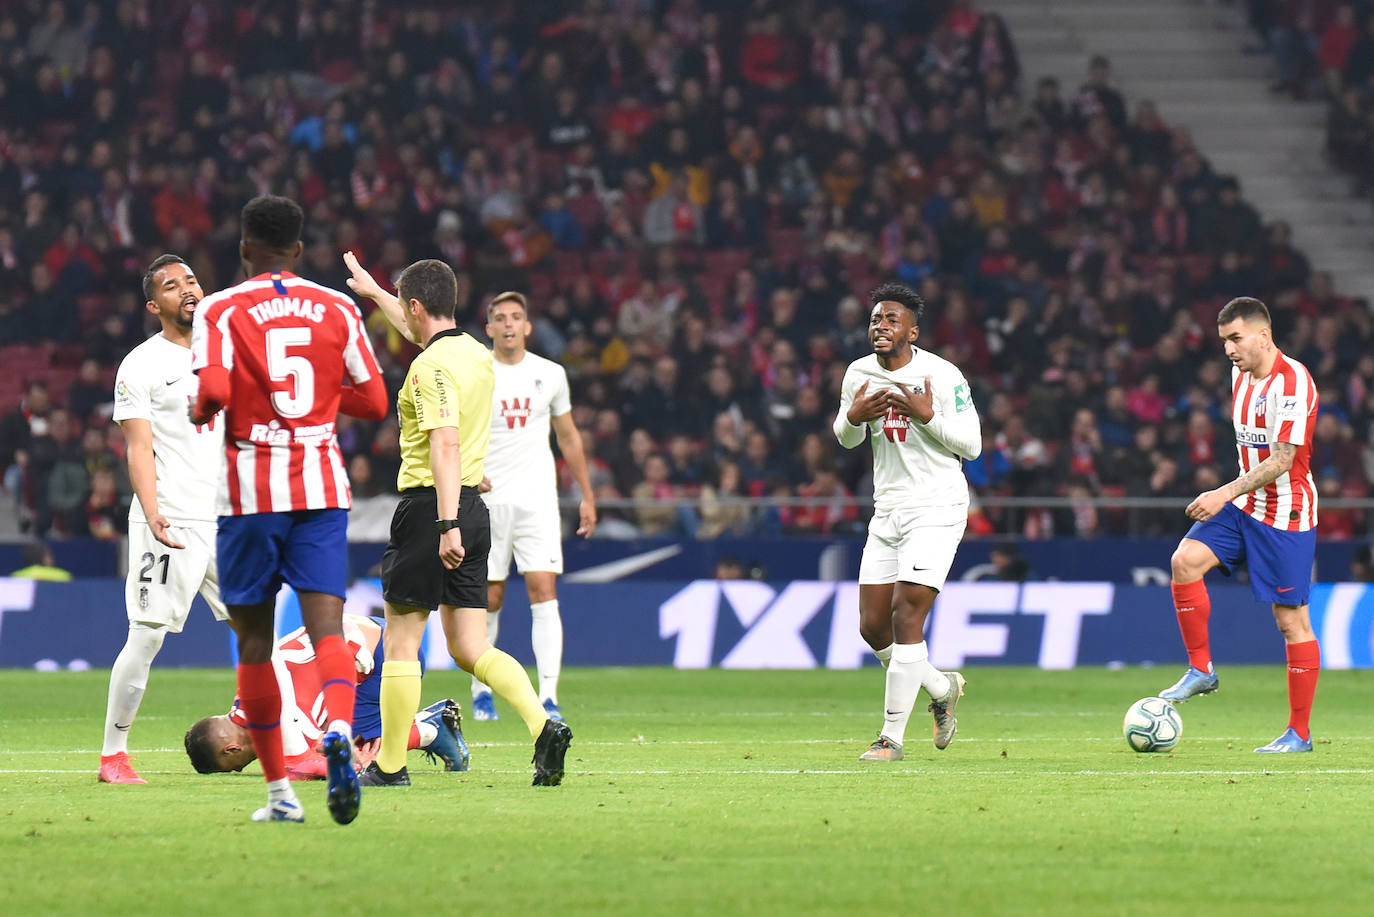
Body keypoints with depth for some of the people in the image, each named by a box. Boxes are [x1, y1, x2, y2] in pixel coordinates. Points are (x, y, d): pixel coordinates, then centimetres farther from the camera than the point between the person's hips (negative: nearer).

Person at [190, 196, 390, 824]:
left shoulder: (220, 311, -2)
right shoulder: (337, 309, 7)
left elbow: (214, 392, -16)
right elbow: (372, 401, 9)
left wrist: (198, 412, 6)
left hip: (251, 489, -2)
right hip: (322, 486, 2)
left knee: (255, 639, 9)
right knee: (327, 627, -7)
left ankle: (279, 790, 9)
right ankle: (339, 733, -38)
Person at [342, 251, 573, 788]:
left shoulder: (431, 366, -15)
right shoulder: (474, 352, 12)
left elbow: (446, 445, -25)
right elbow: (423, 333, 35)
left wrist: (447, 524, -31)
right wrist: (373, 292, 48)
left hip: (429, 507, -8)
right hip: (473, 509, 8)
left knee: (401, 643, 2)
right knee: (470, 649, 6)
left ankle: (390, 766, 7)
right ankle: (544, 727, -13)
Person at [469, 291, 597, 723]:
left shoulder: (550, 374, 7)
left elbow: (568, 436, 17)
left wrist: (587, 496, 16)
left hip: (538, 500, 1)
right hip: (487, 499, -1)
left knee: (543, 593, -11)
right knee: (489, 599, 3)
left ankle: (548, 698, -17)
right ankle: (481, 690, 22)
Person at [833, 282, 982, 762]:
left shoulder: (943, 376, -10)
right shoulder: (859, 374, 6)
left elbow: (971, 445, -8)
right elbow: (847, 439, 19)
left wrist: (928, 415, -24)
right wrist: (852, 417, -4)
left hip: (936, 509, -6)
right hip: (887, 511, 6)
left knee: (906, 618, -14)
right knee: (873, 626, 3)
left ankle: (892, 736, -8)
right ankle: (942, 688, 30)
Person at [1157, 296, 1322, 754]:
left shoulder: (1292, 381, -19)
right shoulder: (1240, 374, 9)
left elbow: (1281, 461, -23)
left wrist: (1225, 493, -26)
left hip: (1285, 515, -8)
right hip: (1244, 505, 8)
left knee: (1291, 620, -4)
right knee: (1186, 560, -15)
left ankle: (1300, 732, 3)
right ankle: (1201, 669, -2)